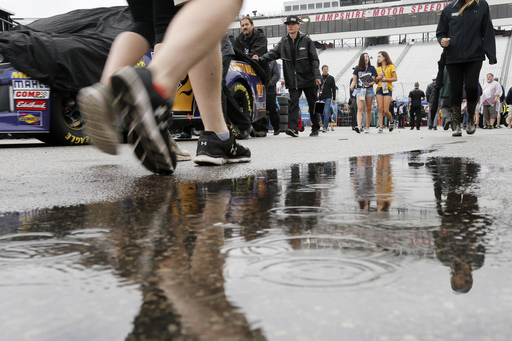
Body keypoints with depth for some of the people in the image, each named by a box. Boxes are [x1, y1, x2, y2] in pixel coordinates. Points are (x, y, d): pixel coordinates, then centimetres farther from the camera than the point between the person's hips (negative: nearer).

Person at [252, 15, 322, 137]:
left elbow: (314, 59, -2)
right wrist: (260, 58, -18)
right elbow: (273, 53, 0)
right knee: (293, 103, -9)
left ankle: (315, 128, 18)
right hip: (293, 80, 2)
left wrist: (317, 75, -11)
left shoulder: (306, 40, -1)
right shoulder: (283, 42, 7)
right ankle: (293, 128, -15)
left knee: (312, 104, 7)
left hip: (308, 79, -2)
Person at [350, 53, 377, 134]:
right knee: (360, 108, -14)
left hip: (369, 90, 1)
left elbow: (373, 81, 3)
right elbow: (354, 80, 10)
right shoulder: (357, 69, 9)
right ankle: (359, 127, -26)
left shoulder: (372, 68, 8)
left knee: (368, 109, 4)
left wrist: (369, 84, -18)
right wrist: (352, 86, -10)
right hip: (359, 90, -1)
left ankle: (367, 127, 12)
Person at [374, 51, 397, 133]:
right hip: (379, 89, 4)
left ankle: (392, 121, 20)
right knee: (380, 109, -7)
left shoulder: (391, 67, 3)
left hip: (388, 89, -4)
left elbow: (395, 78, -3)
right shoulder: (378, 69, 16)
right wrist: (377, 78, -2)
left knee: (386, 110, -9)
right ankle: (380, 127, -7)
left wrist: (385, 79, -12)